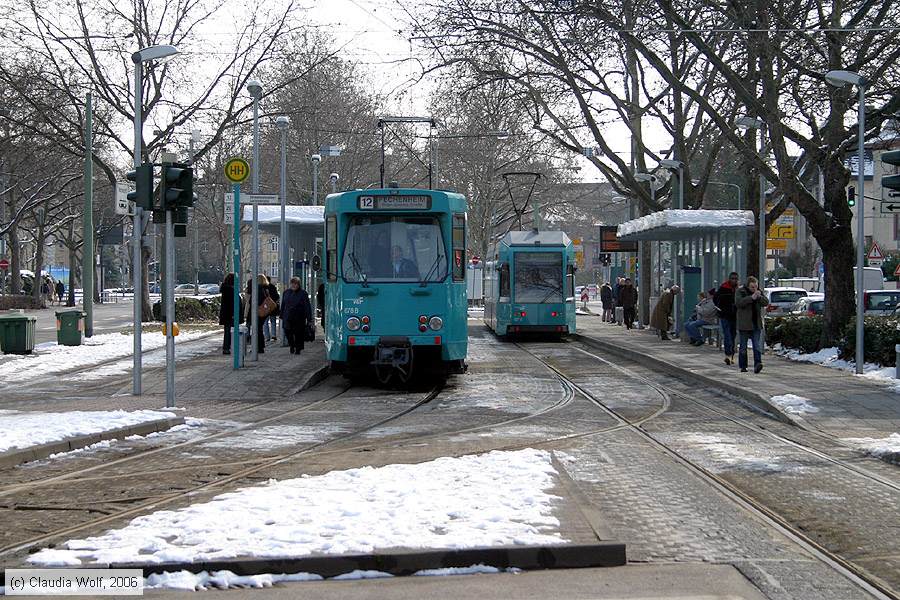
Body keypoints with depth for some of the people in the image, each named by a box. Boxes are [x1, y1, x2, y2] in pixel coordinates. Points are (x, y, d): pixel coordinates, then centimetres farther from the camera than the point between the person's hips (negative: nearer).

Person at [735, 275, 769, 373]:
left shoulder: (759, 292, 9)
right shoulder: (740, 291, -4)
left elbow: (766, 302, 1)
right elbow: (738, 303, -19)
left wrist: (759, 297, -18)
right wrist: (751, 297, -25)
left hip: (756, 324, 3)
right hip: (744, 324, -3)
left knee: (757, 346, -8)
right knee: (743, 347, 6)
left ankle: (757, 364, -16)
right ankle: (743, 366, 13)